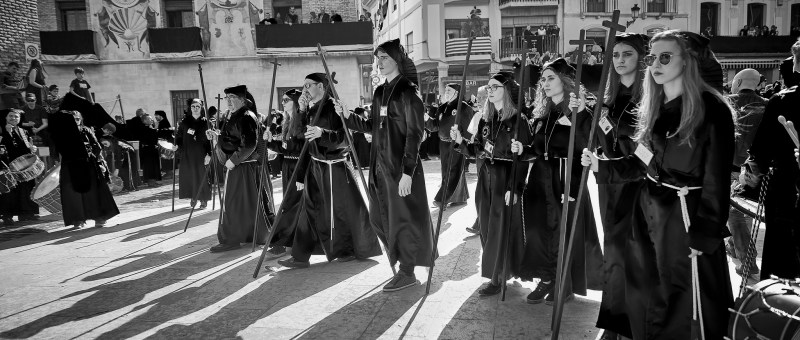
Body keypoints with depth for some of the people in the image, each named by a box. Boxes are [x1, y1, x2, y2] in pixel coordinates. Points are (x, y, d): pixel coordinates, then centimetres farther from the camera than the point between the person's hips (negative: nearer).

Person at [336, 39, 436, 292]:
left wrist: (407, 171, -20)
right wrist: (347, 116, 4)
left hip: (401, 165, -8)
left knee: (402, 218, 1)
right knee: (380, 217, 13)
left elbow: (414, 133, -15)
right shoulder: (380, 92, 12)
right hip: (380, 163, 8)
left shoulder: (408, 91, -10)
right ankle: (404, 265, 30)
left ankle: (407, 273, 16)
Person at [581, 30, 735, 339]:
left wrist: (704, 235, -16)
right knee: (646, 300, 16)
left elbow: (716, 179, -14)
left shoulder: (710, 108, -11)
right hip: (647, 212, 7)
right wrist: (600, 166, -2)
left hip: (686, 216, -7)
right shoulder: (653, 108, 10)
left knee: (688, 306, 1)